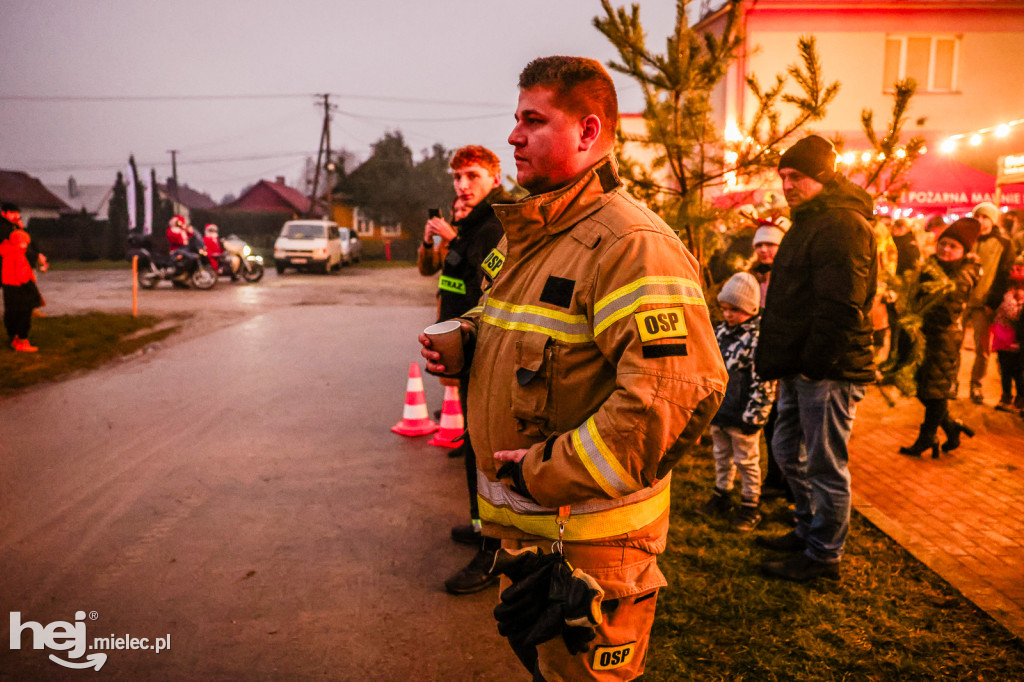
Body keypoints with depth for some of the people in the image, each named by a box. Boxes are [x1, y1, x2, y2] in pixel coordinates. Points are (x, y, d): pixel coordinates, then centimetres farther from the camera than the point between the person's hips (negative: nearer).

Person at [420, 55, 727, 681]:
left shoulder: (632, 242, -22)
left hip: (588, 541, -9)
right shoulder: (527, 234, 11)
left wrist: (553, 470, -26)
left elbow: (679, 393, -32)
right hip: (522, 522, 9)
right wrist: (461, 342, 2)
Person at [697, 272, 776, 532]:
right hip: (717, 411, 7)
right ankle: (721, 496, 35)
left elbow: (764, 381, -17)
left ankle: (750, 506, 22)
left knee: (746, 461, 8)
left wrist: (753, 413, -18)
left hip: (741, 416, -7)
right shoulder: (720, 332, 6)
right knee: (722, 456, 20)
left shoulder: (759, 338, -16)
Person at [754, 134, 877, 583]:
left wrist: (813, 363, -18)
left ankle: (823, 555, 17)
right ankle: (808, 530, 36)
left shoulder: (843, 224, -16)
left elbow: (841, 307, -23)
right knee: (788, 450, 20)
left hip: (827, 372, -10)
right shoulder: (810, 220, 17)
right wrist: (784, 362, 17)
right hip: (802, 367, 10)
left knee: (825, 465, 2)